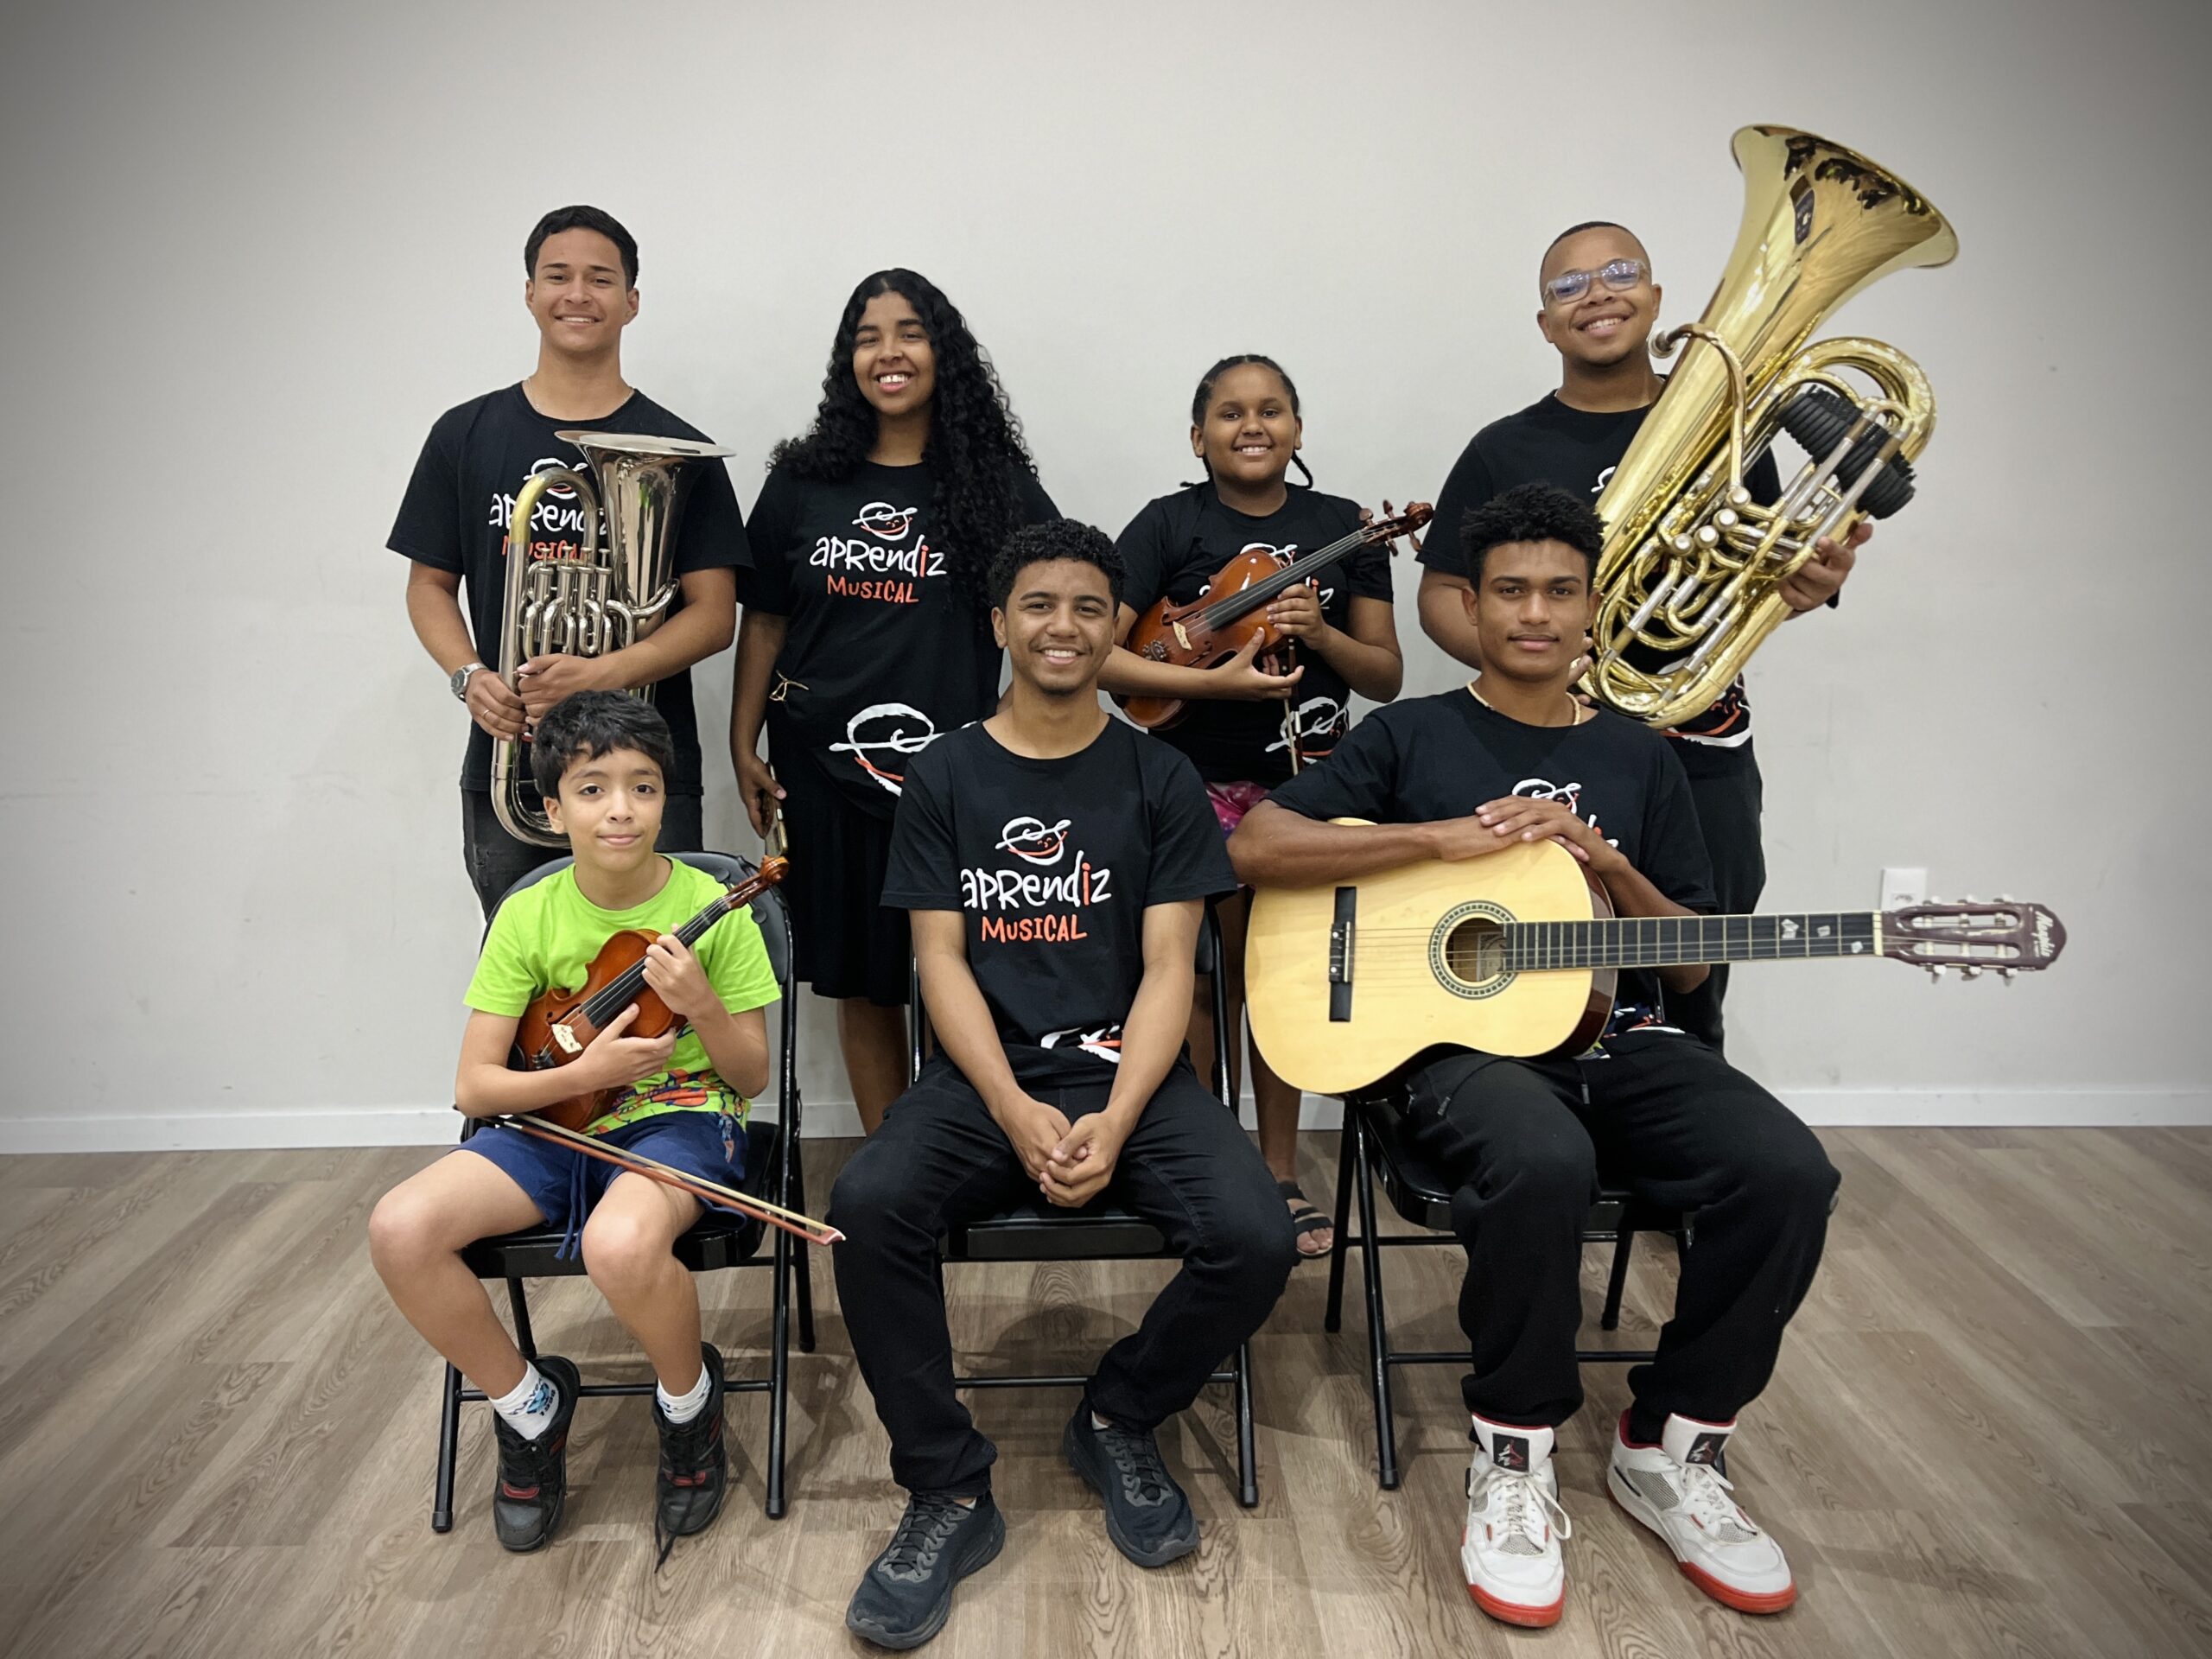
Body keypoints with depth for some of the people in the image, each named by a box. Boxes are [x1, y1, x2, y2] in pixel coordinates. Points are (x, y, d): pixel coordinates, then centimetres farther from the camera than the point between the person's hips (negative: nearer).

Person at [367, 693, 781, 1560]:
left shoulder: (710, 908, -8)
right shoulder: (528, 917, -2)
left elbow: (752, 1078, -2)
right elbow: (475, 1086, -2)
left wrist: (701, 1005, -22)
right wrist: (584, 1072, -19)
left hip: (680, 1116, -3)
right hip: (557, 1121, 4)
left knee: (620, 1242, -37)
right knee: (400, 1227, -22)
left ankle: (689, 1403, -1)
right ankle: (528, 1405, 5)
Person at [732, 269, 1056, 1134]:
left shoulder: (995, 483, 2)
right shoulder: (802, 482, 7)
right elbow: (764, 620, 11)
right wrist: (743, 747, 6)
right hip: (826, 770, 2)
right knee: (861, 981, 10)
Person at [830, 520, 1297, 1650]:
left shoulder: (1159, 781, 6)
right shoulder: (943, 780, 7)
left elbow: (1167, 970, 0)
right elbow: (942, 962, 0)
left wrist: (1113, 1124, -16)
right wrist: (1017, 1111, -15)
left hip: (1132, 1073, 1)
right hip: (985, 1078, 0)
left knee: (1255, 1239, -24)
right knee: (867, 1207, -29)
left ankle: (1117, 1422, 7)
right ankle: (948, 1491, -7)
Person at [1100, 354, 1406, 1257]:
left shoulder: (1342, 526, 4)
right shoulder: (1171, 524, -3)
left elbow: (1386, 676, 4)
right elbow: (1095, 652, -12)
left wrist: (1320, 632, -15)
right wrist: (1214, 681, -20)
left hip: (1307, 782, 2)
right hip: (1200, 783, -2)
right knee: (1214, 980, 6)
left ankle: (1280, 1173, 26)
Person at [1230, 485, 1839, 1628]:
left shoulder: (1638, 760, 17)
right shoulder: (1410, 736, 7)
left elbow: (1689, 967, 15)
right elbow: (1254, 847, -6)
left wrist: (1609, 866, -5)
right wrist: (1445, 836, -13)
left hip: (1616, 1040, 4)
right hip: (1457, 1040, -4)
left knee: (1788, 1171, -24)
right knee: (1541, 1163, -37)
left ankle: (1669, 1448, 0)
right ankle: (1513, 1457, -11)